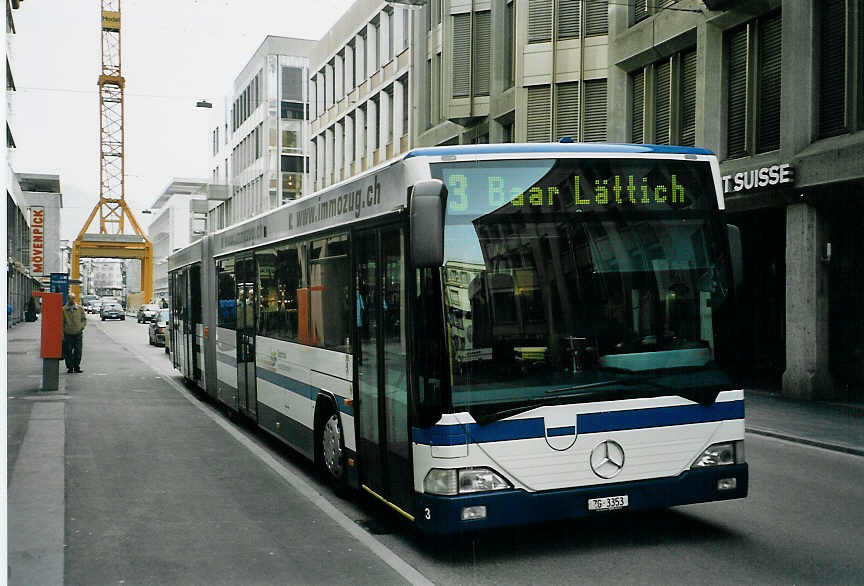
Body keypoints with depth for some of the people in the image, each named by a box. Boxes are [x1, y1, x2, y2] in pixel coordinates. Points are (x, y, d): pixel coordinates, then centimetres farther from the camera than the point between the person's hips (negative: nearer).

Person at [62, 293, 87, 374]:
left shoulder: (80, 308, 4)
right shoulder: (63, 310, -2)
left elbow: (84, 318, 15)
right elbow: (61, 323, 2)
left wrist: (82, 326, -2)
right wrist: (62, 335, -3)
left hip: (78, 334, 1)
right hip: (68, 334, -1)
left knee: (78, 352, 3)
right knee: (68, 352, 2)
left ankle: (77, 367, 15)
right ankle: (70, 367, 12)